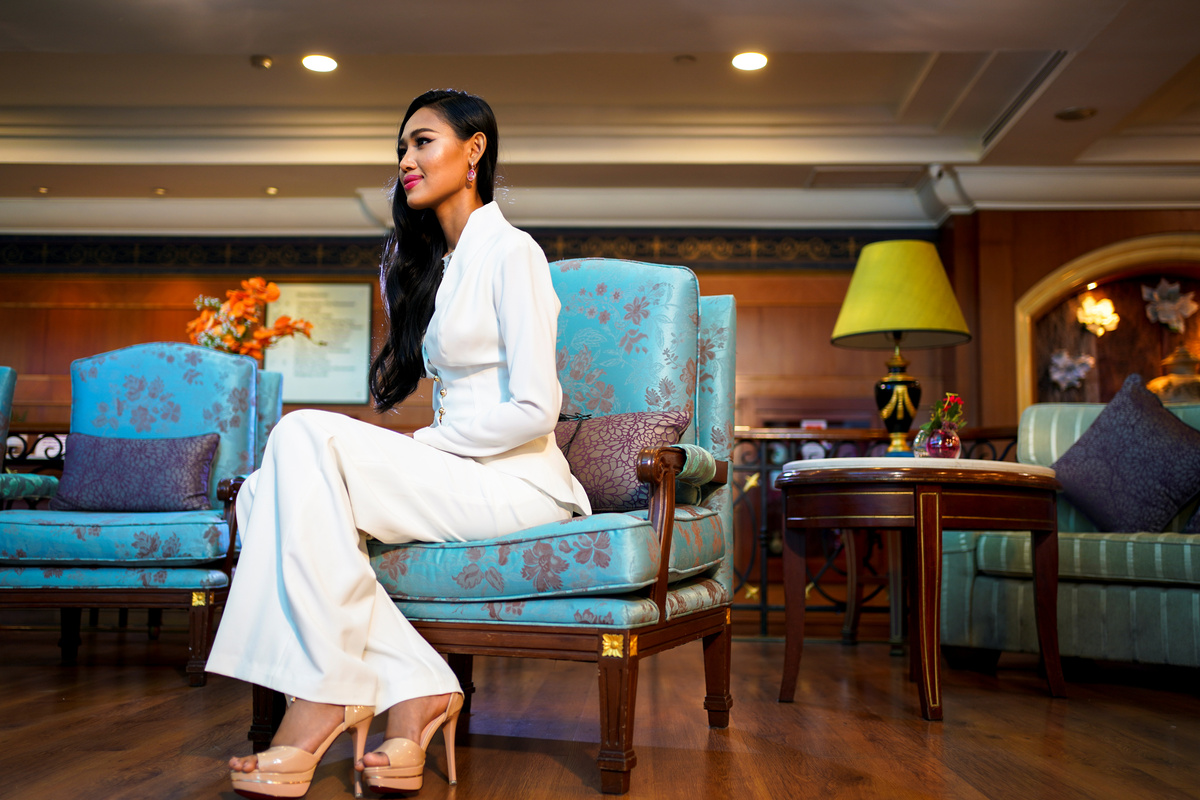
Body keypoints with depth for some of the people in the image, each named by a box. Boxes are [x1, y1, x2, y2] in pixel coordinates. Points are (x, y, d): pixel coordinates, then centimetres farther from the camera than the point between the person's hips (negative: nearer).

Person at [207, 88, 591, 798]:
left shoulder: (511, 252, -5)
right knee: (267, 493, -17)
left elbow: (536, 408, -14)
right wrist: (414, 452, 5)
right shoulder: (429, 262, 22)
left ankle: (326, 698, -23)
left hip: (516, 481, -8)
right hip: (453, 474, 8)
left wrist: (424, 444, -10)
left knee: (306, 435, -26)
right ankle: (416, 688, -19)